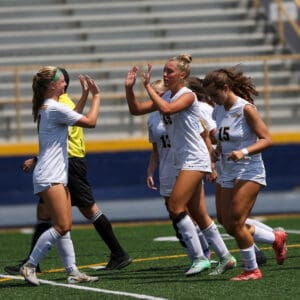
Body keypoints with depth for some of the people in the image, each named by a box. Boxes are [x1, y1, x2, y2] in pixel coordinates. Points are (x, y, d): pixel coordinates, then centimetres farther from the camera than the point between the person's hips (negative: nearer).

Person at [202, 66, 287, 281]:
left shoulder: (246, 109, -13)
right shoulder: (218, 111, 9)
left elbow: (267, 140, -17)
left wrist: (244, 152, -29)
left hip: (249, 172, -8)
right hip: (228, 174, 8)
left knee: (235, 223, -14)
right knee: (228, 225, 3)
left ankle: (252, 270, 0)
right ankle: (276, 239, 24)